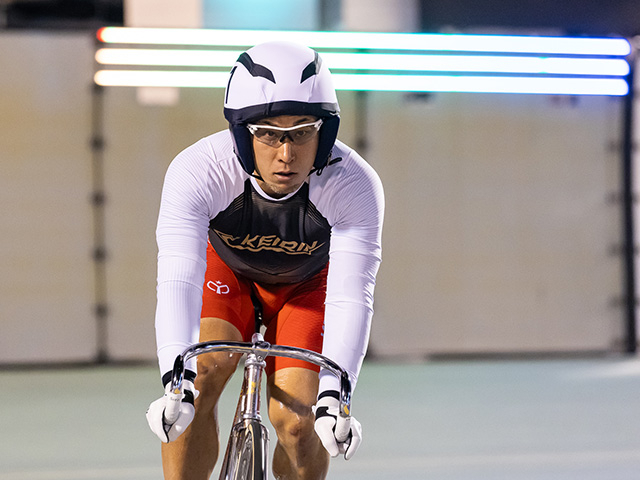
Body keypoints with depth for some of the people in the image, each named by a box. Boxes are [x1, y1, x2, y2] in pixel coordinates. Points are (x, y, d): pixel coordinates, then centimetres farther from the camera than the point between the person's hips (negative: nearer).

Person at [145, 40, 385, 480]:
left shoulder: (355, 185, -36)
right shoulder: (196, 171, -36)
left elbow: (350, 298, -41)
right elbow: (178, 281, -44)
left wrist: (333, 394, -54)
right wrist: (176, 380, -58)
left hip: (306, 283, 0)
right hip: (225, 269, 0)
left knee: (298, 422, -17)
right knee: (202, 376, -27)